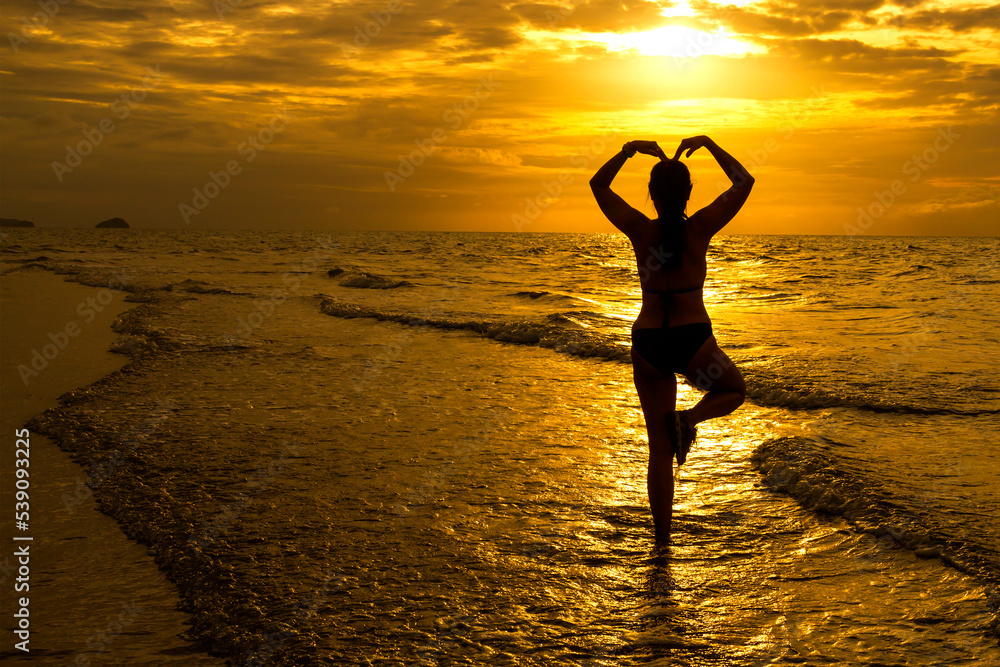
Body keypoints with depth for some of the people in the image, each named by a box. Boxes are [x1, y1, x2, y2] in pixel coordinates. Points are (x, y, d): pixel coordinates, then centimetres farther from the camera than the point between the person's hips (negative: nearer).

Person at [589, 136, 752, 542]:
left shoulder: (640, 231, -4)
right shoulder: (700, 229, -6)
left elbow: (598, 184, 10)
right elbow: (745, 181, 7)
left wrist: (631, 149, 5)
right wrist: (708, 144, 8)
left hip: (648, 344, 2)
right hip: (693, 340, -2)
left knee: (659, 447, 11)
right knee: (734, 391, 29)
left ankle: (662, 537, 10)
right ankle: (691, 418, -3)